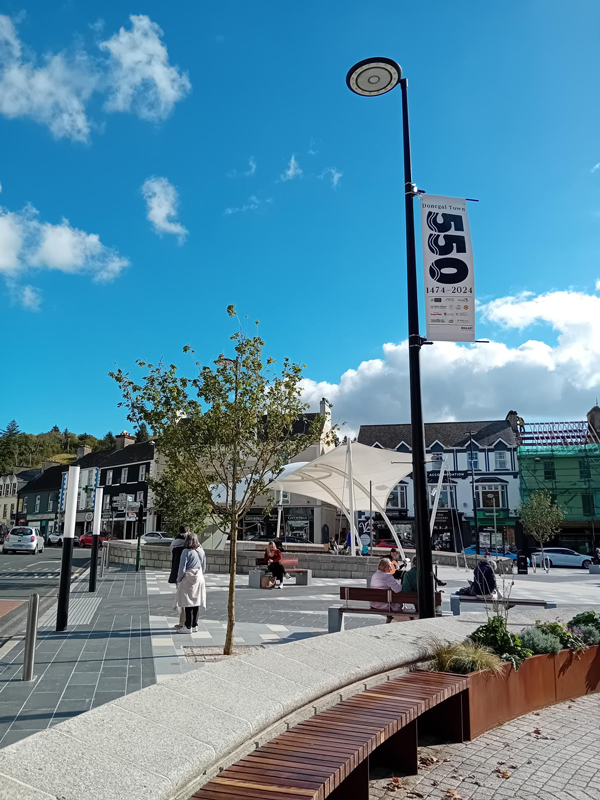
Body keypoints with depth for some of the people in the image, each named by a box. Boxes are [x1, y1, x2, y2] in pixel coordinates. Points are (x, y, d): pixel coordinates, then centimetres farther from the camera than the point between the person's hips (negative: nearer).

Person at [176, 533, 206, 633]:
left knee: (188, 604, 0)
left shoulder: (186, 552, -13)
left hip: (188, 579, -6)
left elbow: (182, 568, -13)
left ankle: (188, 627, 4)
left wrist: (178, 580, 1)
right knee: (196, 603, 11)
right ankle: (195, 625, 17)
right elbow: (204, 567, 12)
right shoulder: (201, 551, 5)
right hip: (199, 579, 6)